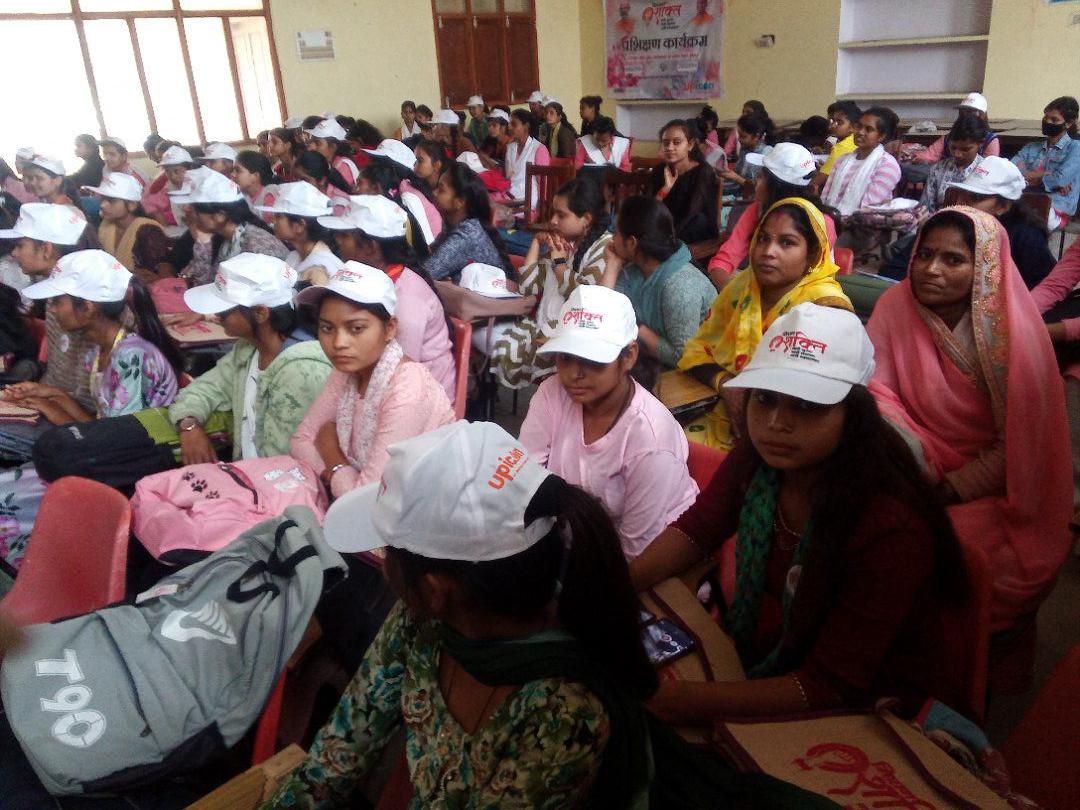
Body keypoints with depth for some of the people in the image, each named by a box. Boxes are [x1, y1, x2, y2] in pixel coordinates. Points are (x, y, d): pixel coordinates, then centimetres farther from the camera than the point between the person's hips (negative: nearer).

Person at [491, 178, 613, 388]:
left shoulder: (605, 247, -7)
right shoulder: (563, 243, 17)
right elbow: (528, 287, 15)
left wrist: (559, 260, -6)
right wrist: (537, 242, 11)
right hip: (544, 326, 8)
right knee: (498, 344, -15)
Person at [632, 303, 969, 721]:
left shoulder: (890, 526, -30)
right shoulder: (753, 461, -13)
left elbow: (830, 686, -26)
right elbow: (696, 529, 4)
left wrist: (678, 700, -35)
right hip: (757, 664, 6)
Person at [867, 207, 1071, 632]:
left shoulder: (1015, 335, -14)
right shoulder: (895, 304, -6)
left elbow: (1019, 443, -11)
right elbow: (876, 388, -7)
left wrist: (950, 490, -17)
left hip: (991, 492, -2)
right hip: (916, 473, 2)